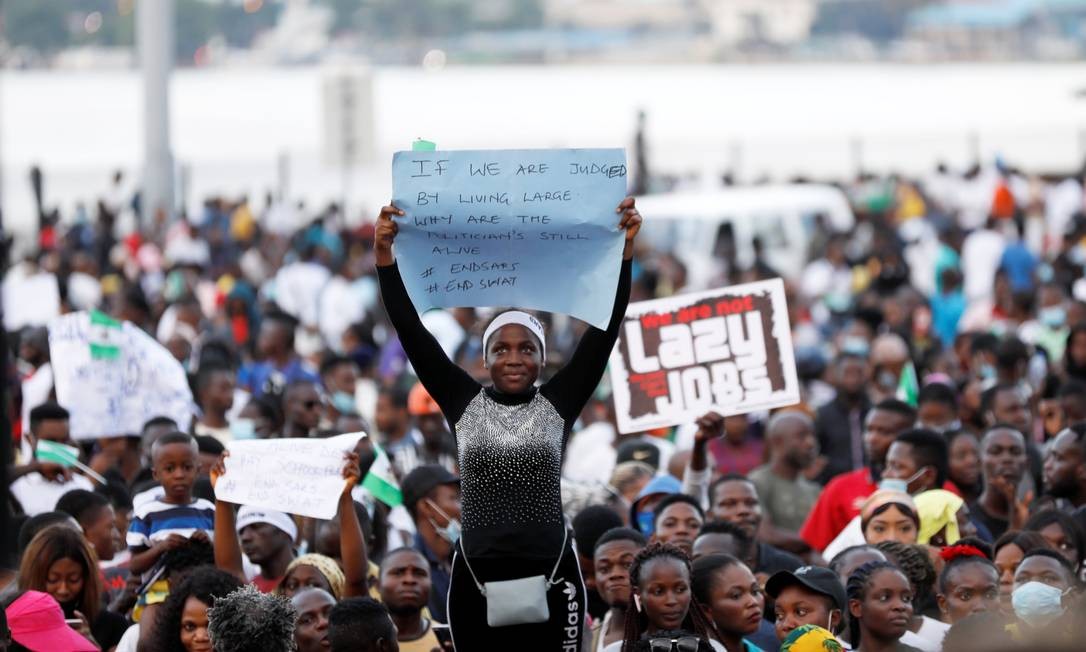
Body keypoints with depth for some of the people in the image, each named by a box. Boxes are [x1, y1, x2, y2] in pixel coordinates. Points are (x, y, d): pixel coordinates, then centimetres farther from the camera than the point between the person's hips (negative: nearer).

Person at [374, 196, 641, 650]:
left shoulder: (559, 404, 4)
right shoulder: (464, 403, 6)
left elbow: (605, 328, -2)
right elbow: (412, 332, 1)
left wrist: (624, 251, -11)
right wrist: (384, 256, -8)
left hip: (551, 576, -1)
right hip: (479, 578, 1)